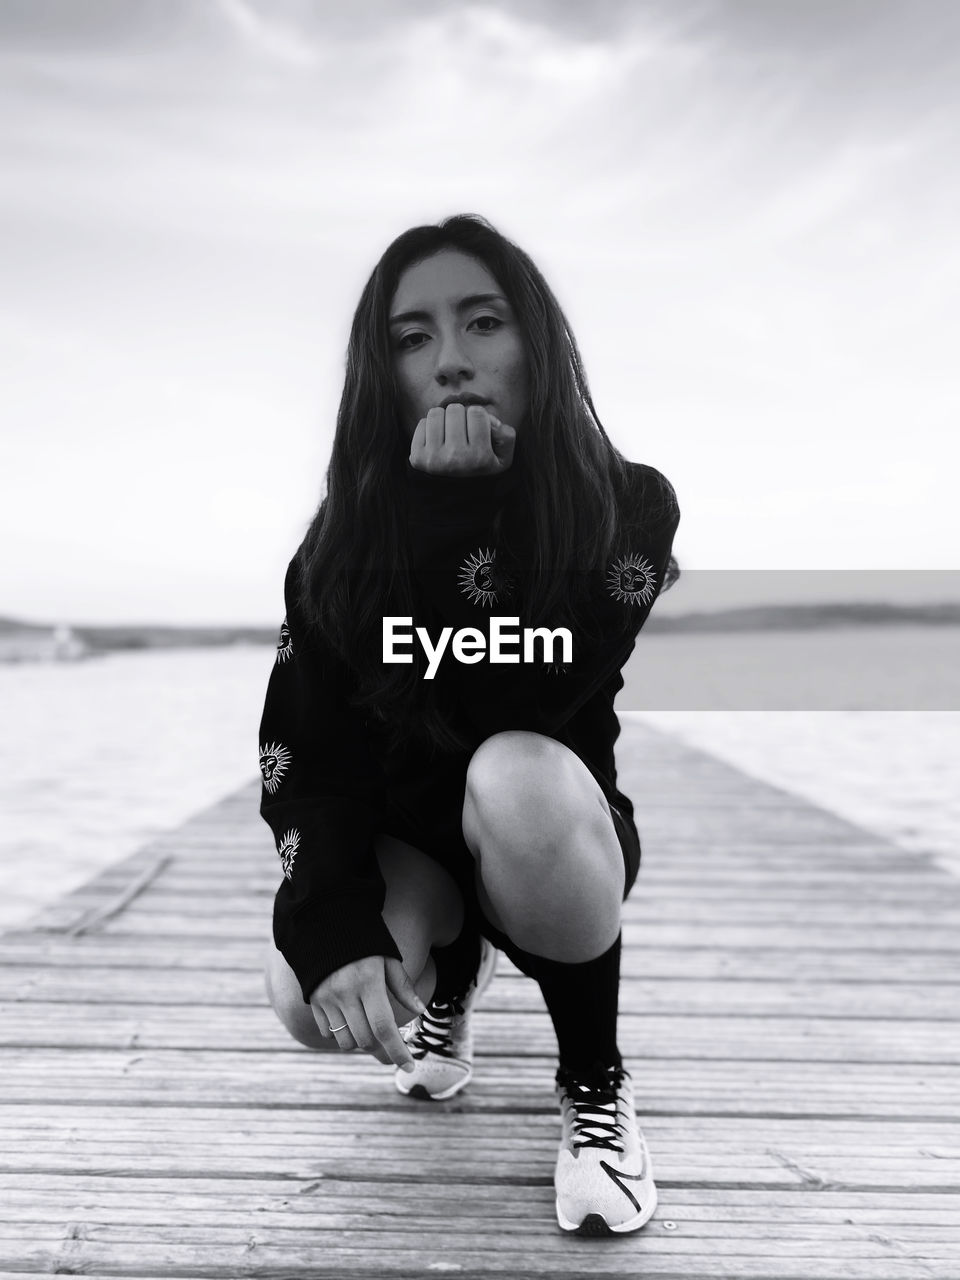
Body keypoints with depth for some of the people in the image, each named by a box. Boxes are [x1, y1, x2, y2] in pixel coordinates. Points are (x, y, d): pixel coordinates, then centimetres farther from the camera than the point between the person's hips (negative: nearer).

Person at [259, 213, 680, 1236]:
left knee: (516, 774, -37)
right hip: (404, 843, 2)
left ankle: (595, 1082, -10)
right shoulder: (347, 536, -11)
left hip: (548, 843, -2)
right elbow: (300, 753, -15)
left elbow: (514, 712, -29)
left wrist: (461, 510, -33)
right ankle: (453, 970, 13)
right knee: (308, 994, -28)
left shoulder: (628, 510, -17)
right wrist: (332, 922, -32)